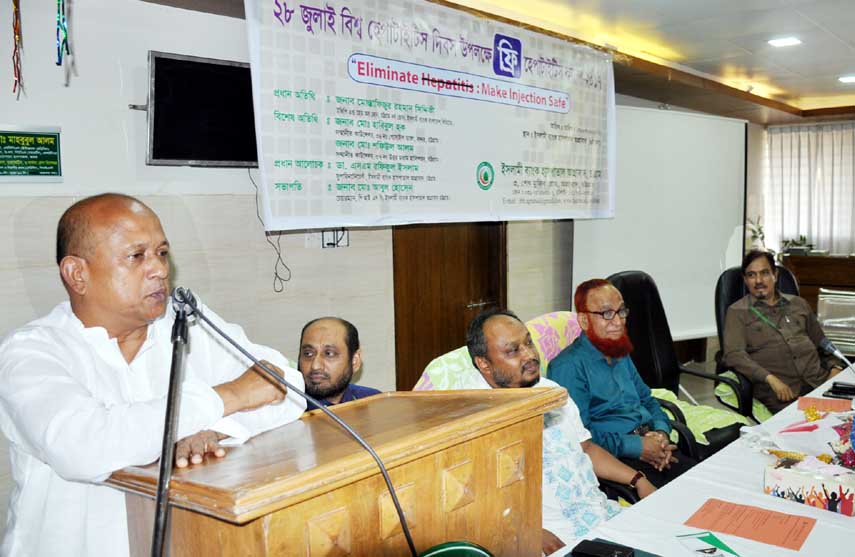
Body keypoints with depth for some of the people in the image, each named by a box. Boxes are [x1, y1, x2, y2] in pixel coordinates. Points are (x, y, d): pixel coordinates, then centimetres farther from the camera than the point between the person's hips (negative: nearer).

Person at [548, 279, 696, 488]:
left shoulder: (621, 354, 20)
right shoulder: (568, 366, -10)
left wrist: (661, 432, 3)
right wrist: (637, 447, -16)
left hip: (649, 443, 8)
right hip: (614, 458, -8)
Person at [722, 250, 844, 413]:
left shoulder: (798, 304, 23)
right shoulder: (737, 312, 8)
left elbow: (822, 343, 30)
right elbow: (734, 354, -6)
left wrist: (835, 367, 9)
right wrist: (771, 379, -17)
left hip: (819, 380, 5)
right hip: (778, 391, -5)